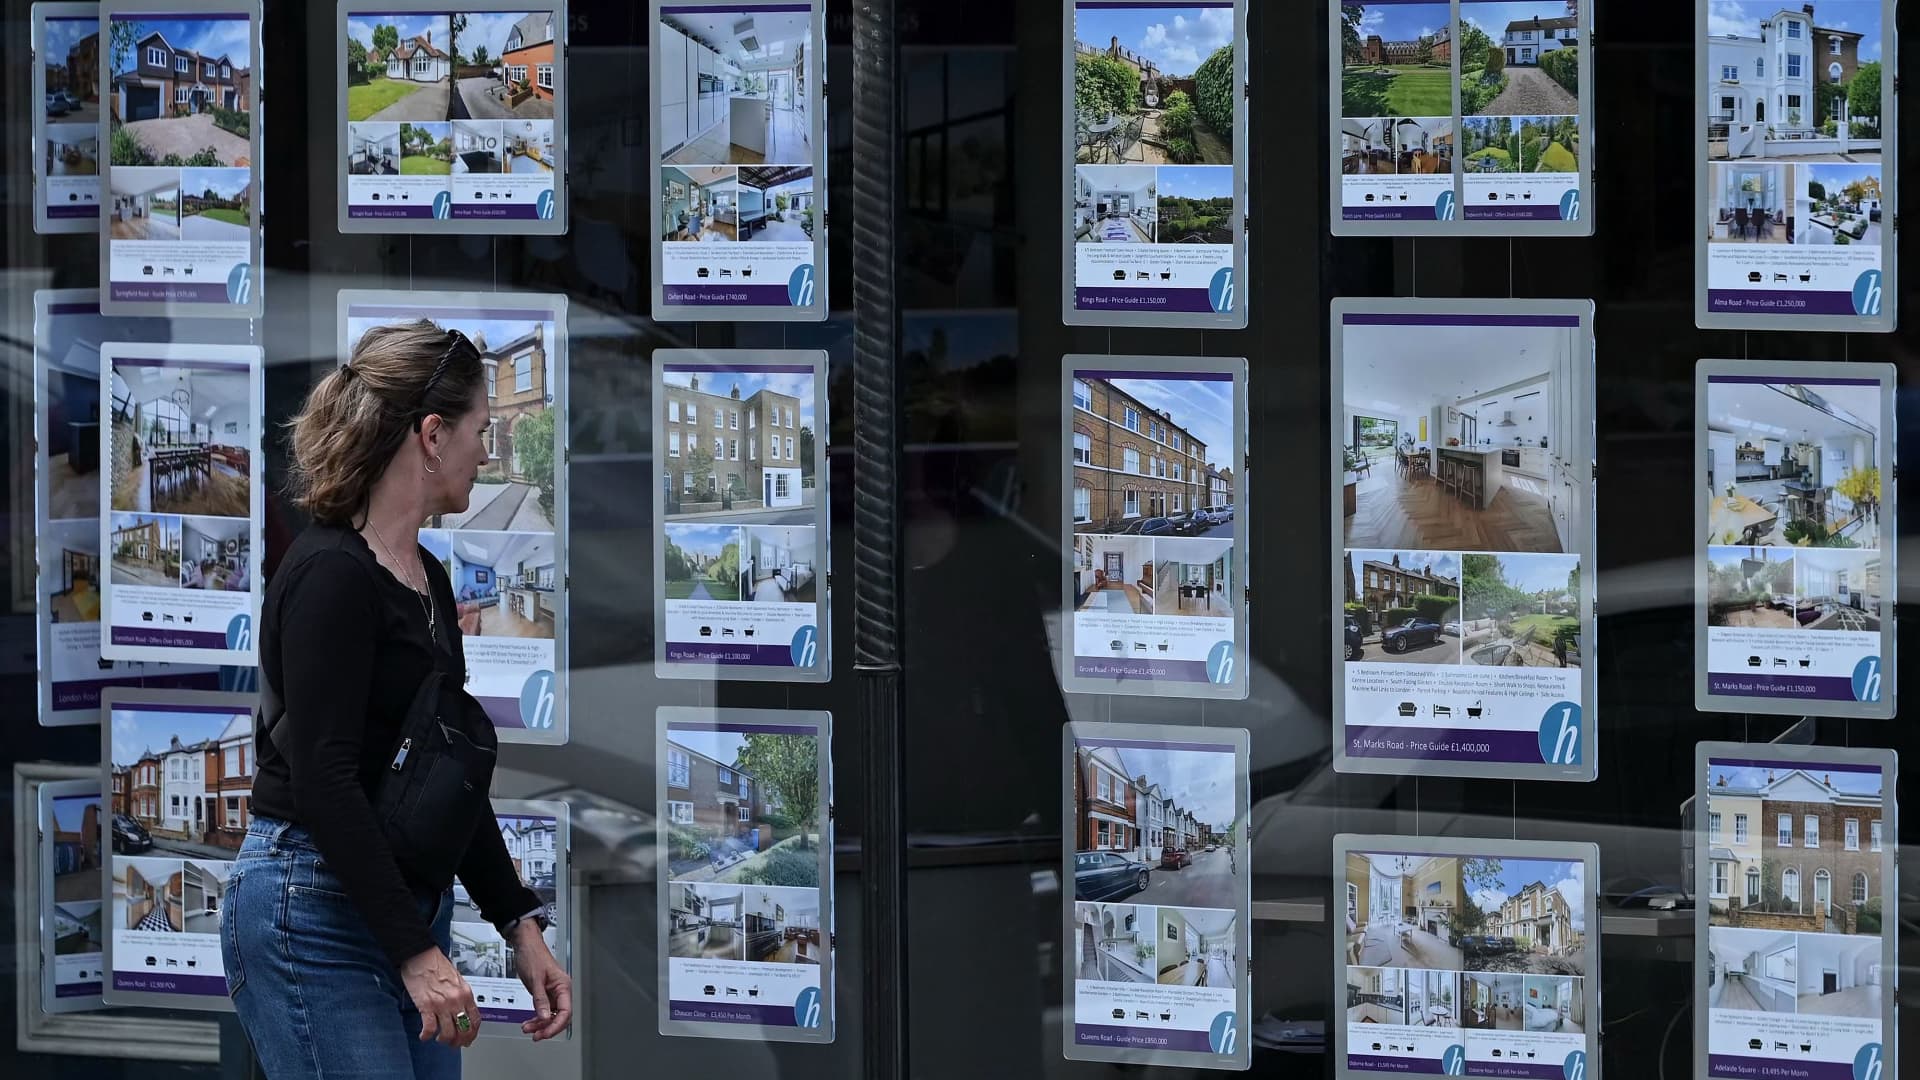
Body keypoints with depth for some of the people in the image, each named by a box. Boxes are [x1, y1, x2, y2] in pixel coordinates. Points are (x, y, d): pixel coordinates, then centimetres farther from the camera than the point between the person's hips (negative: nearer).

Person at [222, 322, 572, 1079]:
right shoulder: (330, 576, -17)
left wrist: (521, 925, 13)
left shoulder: (426, 579, 12)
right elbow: (324, 781, -22)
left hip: (404, 910, 10)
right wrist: (417, 953, -24)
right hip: (312, 921, -10)